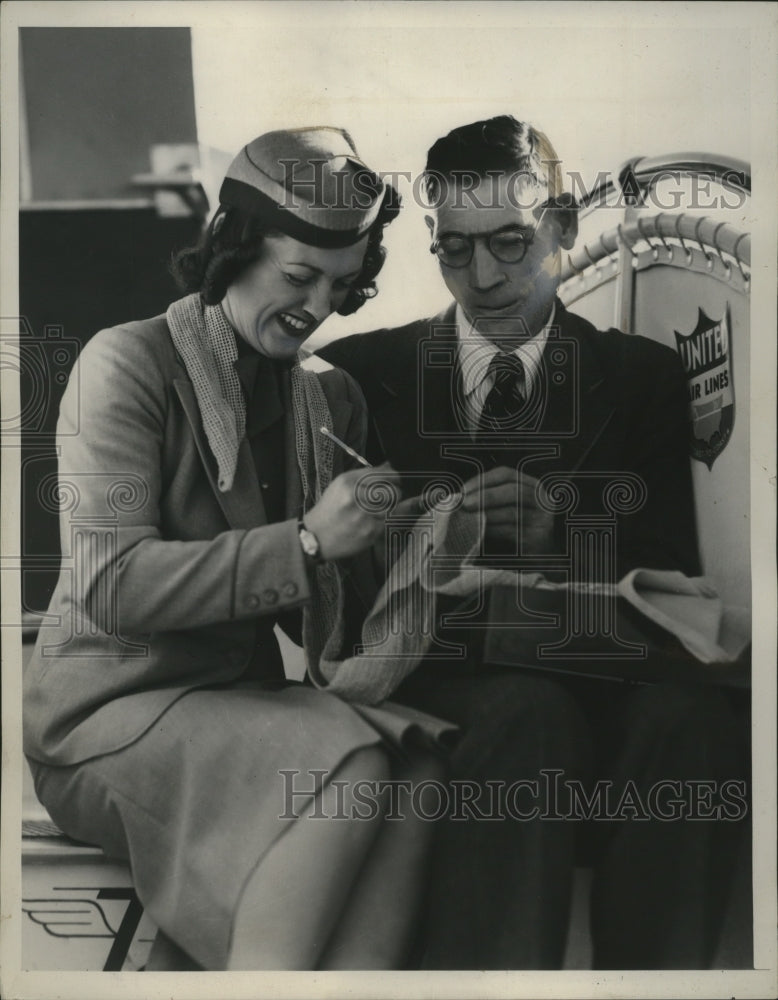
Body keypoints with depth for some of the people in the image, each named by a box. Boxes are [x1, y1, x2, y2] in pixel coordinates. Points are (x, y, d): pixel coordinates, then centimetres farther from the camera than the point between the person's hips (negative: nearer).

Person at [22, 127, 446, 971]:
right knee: (352, 765, -29)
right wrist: (305, 543, -24)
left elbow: (330, 621, 14)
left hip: (244, 698, 6)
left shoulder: (327, 401, 10)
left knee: (421, 769, -24)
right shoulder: (130, 362, -8)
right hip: (111, 713, -5)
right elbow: (111, 586, -19)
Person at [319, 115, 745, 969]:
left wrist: (559, 531, -13)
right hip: (434, 688, -1)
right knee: (530, 713, -35)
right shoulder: (360, 373, 13)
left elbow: (671, 572, 8)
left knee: (691, 711, -32)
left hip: (595, 681, 2)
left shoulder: (643, 376, 15)